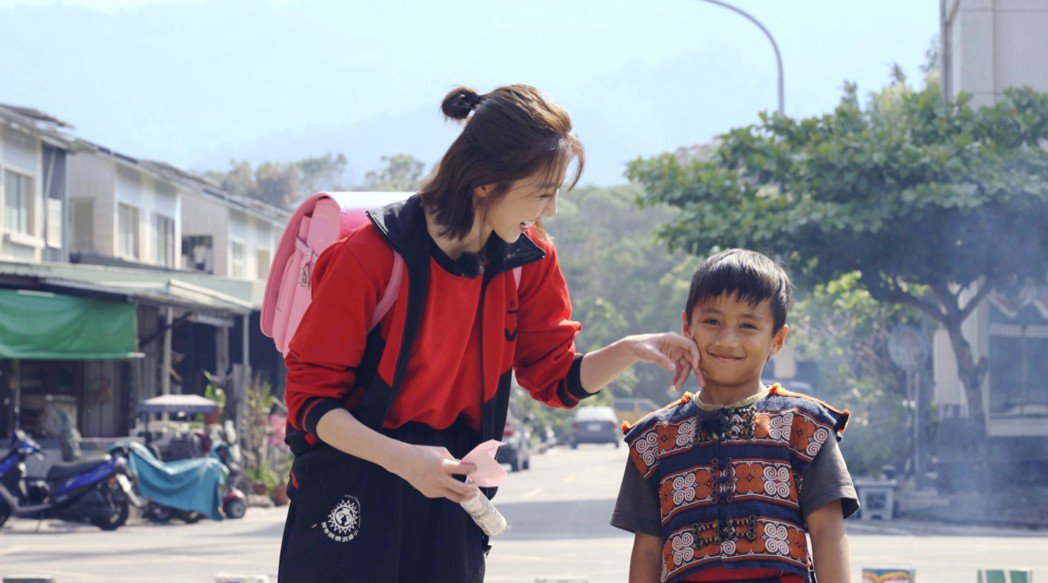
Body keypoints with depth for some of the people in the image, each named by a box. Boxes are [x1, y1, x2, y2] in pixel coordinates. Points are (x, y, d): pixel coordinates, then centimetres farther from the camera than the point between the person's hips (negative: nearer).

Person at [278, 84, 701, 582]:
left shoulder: (530, 258, 1)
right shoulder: (371, 255, -16)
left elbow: (555, 378, 12)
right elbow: (310, 397, -13)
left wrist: (629, 351, -7)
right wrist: (401, 458, -27)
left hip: (450, 501, 5)